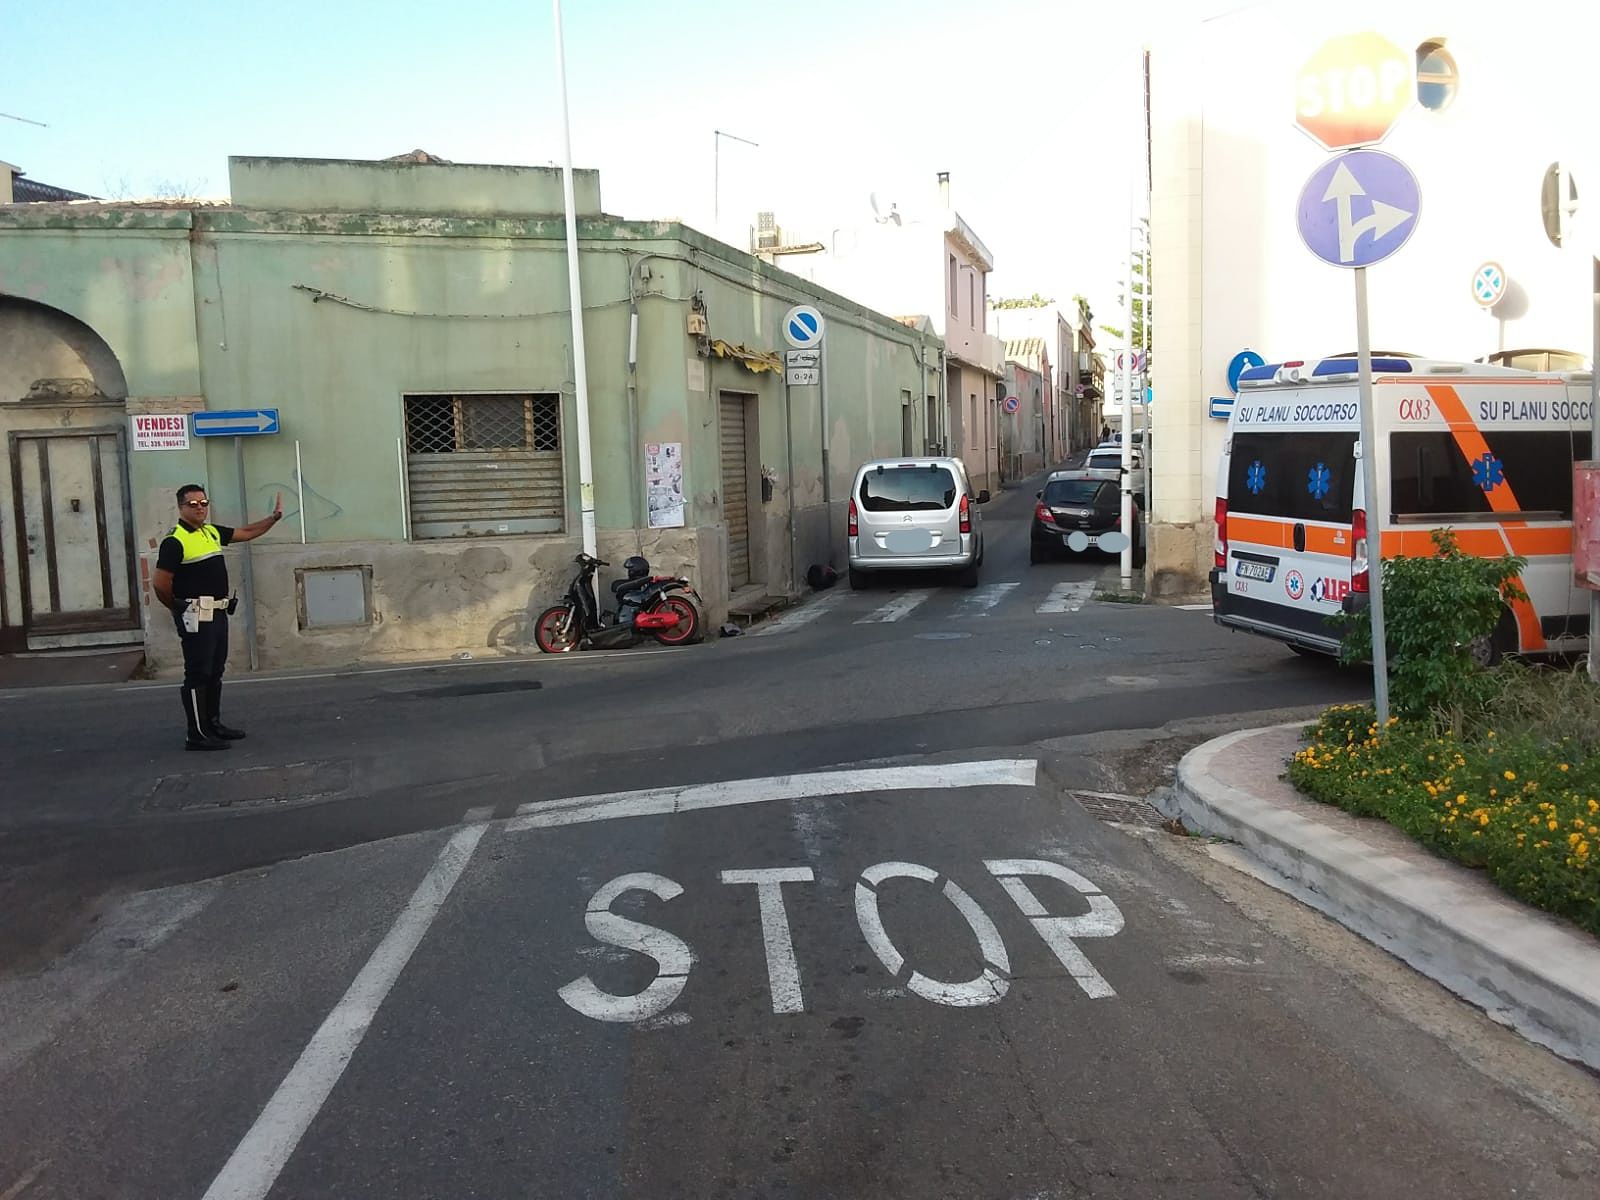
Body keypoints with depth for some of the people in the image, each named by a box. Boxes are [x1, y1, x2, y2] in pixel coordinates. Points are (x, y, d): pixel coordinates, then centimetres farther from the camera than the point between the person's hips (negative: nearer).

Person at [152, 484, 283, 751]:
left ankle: (213, 724, 26)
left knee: (215, 672, 15)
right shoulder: (174, 542, -13)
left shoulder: (213, 532, 11)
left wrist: (274, 517, 18)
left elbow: (247, 533, 24)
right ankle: (197, 735, -2)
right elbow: (161, 585, -14)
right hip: (196, 617, -8)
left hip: (218, 613, 9)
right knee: (197, 674, -6)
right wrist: (180, 608, -1)